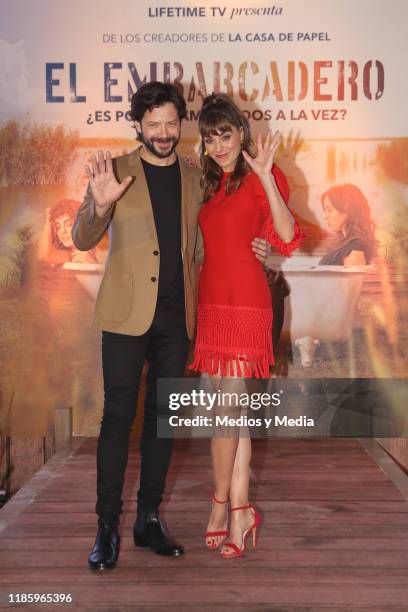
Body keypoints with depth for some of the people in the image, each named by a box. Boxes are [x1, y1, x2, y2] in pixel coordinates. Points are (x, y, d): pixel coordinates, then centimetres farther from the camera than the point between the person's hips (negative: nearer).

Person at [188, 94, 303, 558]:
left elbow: (287, 239, -17)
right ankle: (240, 512, 16)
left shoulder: (259, 177, -3)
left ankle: (221, 508, 11)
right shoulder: (210, 184, 18)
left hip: (245, 303, -7)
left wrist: (265, 176, -23)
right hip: (211, 302, 7)